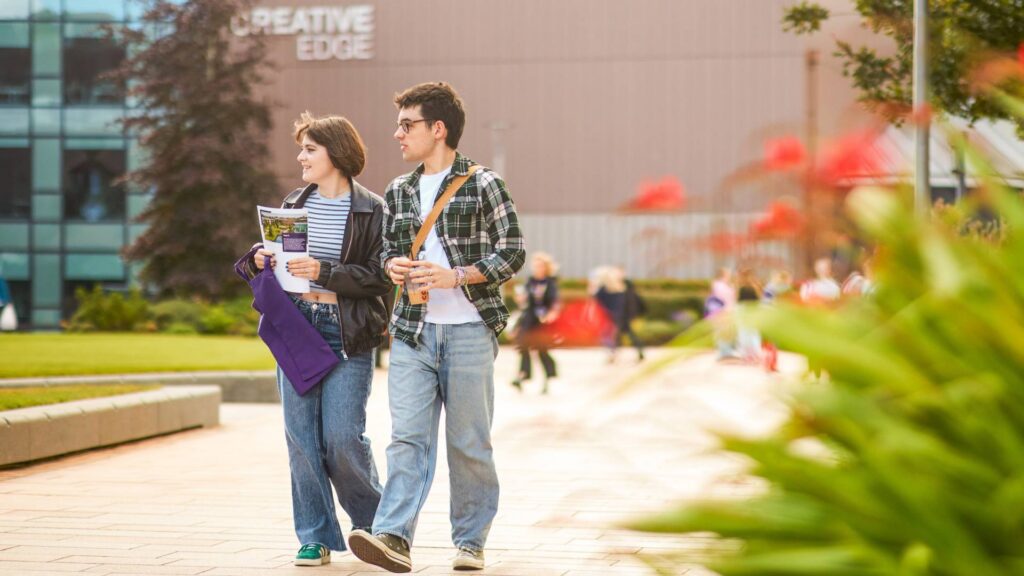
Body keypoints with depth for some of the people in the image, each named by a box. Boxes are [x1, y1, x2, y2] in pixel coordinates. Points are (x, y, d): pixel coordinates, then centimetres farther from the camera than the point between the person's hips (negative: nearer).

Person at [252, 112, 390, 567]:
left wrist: (322, 271, -18)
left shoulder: (371, 210, -3)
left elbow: (378, 278, -9)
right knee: (301, 437, 2)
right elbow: (279, 260, 20)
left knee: (342, 438, -7)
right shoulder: (294, 204, 12)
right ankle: (316, 537, 10)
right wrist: (263, 257, -2)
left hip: (347, 336, -5)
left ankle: (372, 521, 18)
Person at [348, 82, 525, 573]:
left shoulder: (482, 185, -2)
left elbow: (512, 252, -4)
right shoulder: (398, 193, 15)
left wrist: (454, 276, -15)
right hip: (412, 331, 4)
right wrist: (392, 267, 1)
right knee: (407, 437, -7)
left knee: (469, 442, 3)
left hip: (468, 331, -4)